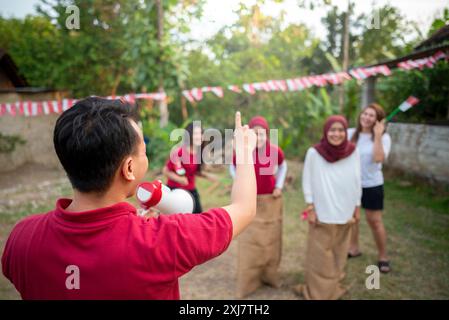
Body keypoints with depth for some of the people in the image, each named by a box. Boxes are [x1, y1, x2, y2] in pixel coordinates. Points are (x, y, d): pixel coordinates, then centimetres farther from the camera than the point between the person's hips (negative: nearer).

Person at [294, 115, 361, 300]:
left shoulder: (352, 152, -8)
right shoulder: (314, 153, -16)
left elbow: (357, 181, 2)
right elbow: (307, 181, -8)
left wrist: (357, 206, 7)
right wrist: (310, 208, -8)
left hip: (345, 211, 3)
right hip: (322, 212, -3)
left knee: (339, 251, 16)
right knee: (320, 253, 6)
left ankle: (333, 284, 35)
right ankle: (318, 290, 23)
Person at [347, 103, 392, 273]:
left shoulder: (383, 137, -11)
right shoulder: (350, 133, -1)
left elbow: (379, 158, -27)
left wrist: (377, 135, -27)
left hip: (372, 185, -4)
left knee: (375, 221, 3)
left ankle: (383, 256, 20)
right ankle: (354, 248, 36)